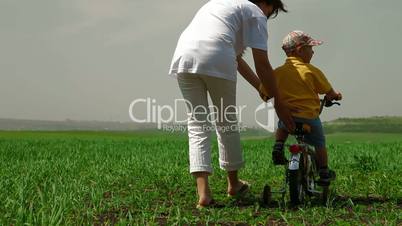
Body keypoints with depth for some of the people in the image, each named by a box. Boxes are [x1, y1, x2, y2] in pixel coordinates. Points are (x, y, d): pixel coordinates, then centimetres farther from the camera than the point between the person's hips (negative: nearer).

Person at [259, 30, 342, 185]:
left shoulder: (277, 72, 0)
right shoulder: (312, 71, -6)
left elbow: (264, 93, 6)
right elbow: (329, 92, 3)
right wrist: (336, 96, 27)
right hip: (310, 118, -2)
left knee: (282, 127, 36)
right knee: (319, 143, 20)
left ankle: (278, 147, 13)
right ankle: (324, 174, 25)